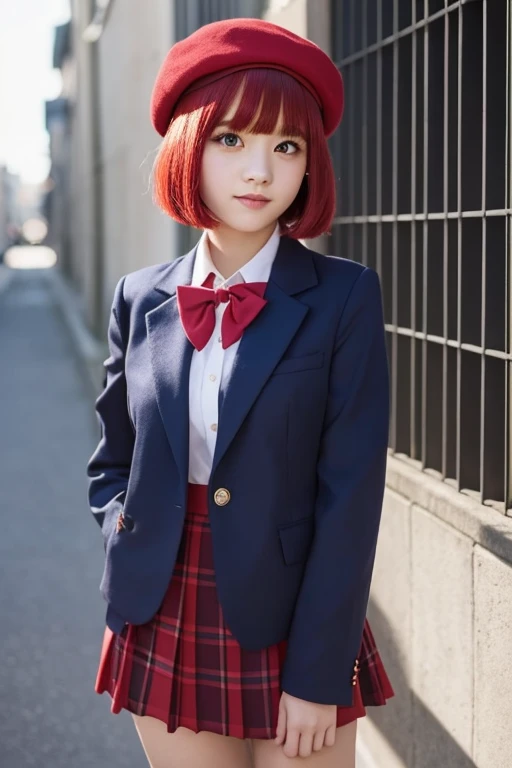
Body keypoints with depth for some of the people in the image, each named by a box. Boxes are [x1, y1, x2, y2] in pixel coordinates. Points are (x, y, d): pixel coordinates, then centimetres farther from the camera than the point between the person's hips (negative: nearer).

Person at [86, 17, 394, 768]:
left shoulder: (343, 297, -8)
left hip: (291, 626, -3)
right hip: (165, 633, 3)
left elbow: (351, 495, -11)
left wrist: (318, 676, -13)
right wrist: (131, 549, -2)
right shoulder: (142, 298, 3)